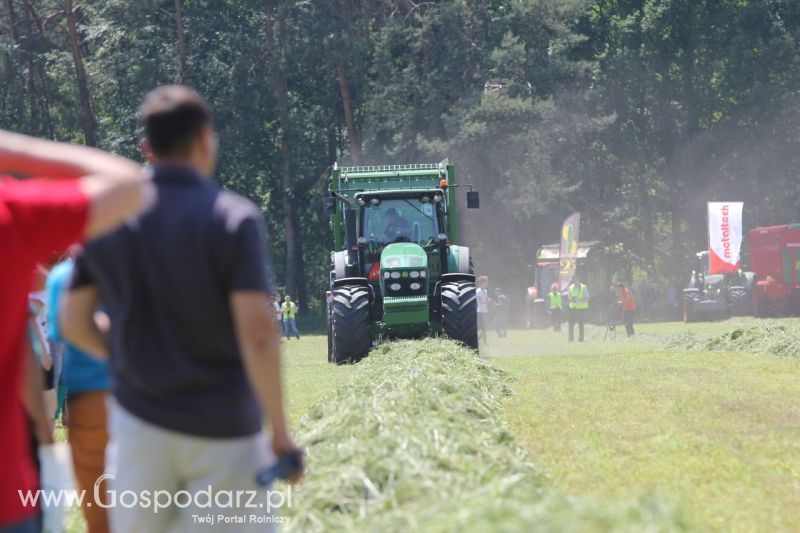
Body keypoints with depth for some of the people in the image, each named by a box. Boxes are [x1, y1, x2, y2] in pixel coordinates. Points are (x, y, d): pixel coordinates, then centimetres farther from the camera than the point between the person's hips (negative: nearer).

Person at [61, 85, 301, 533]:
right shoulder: (234, 218, -12)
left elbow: (74, 324, 7)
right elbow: (257, 332, -18)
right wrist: (281, 432, -12)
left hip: (140, 419, 4)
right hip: (224, 429, -4)